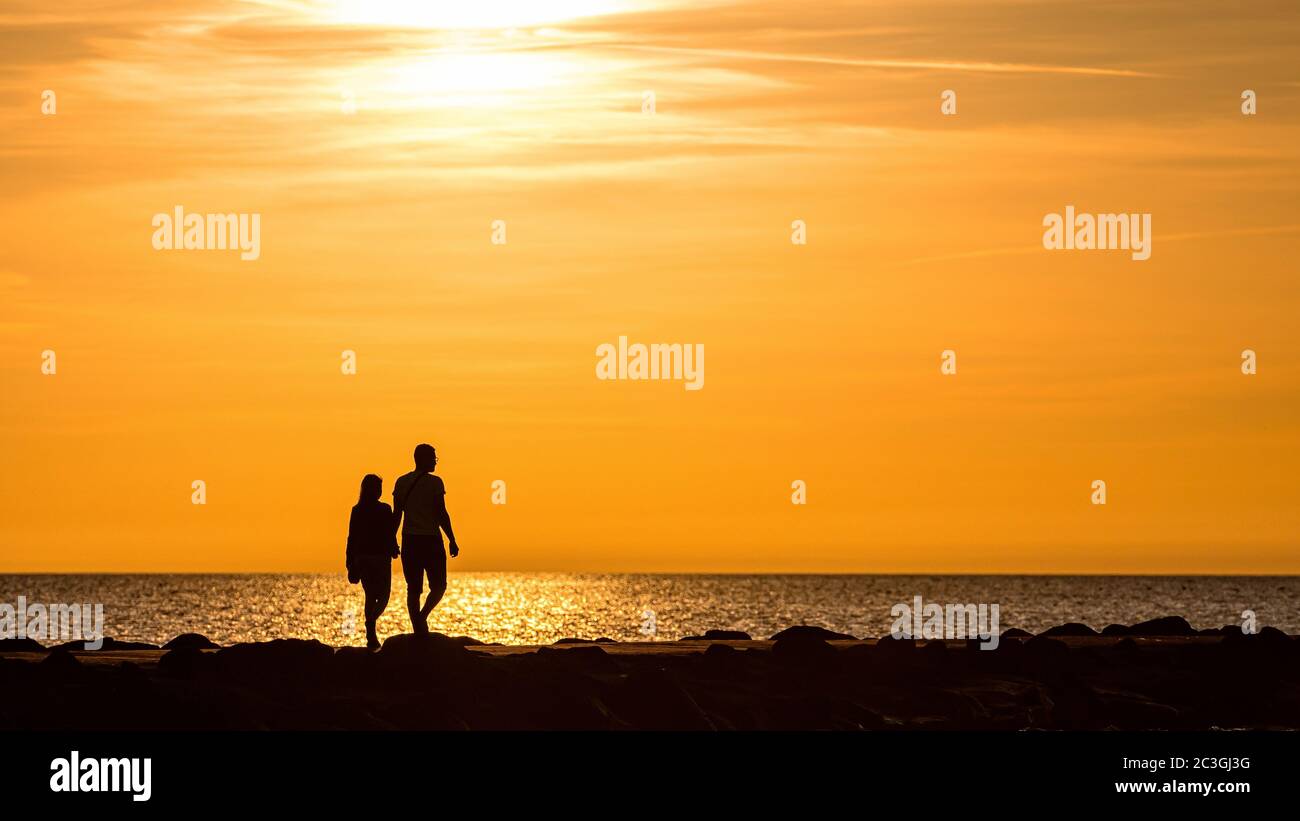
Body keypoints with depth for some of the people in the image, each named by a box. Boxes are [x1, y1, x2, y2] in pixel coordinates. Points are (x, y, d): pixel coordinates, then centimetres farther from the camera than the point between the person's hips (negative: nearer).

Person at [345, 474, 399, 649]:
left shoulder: (357, 510, 2)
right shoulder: (384, 510, -9)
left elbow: (352, 537, 4)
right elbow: (390, 535, -10)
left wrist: (351, 563, 9)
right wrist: (394, 551, 7)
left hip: (361, 558, 4)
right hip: (380, 558, -4)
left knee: (370, 596, 14)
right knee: (383, 597, 4)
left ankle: (372, 638, 13)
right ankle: (371, 621, -26)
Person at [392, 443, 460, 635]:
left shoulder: (402, 482, 6)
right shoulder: (434, 482, -7)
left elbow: (396, 515, 6)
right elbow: (441, 513, -10)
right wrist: (452, 540, -5)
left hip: (409, 540, 4)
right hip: (431, 540, -4)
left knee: (413, 589, 8)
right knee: (438, 586, 8)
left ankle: (419, 630, 5)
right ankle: (422, 616, -16)